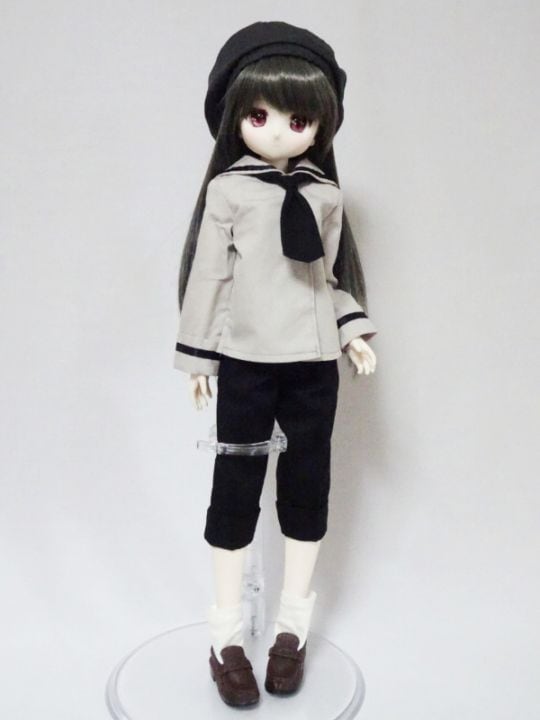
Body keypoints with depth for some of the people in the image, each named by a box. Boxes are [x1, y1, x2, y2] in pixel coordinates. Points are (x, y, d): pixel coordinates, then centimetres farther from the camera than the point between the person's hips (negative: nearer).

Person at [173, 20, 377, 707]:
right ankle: (227, 635, 21)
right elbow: (208, 273, -2)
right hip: (246, 362, -3)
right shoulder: (226, 190, -3)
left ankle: (292, 626, 29)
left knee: (307, 484, 9)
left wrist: (354, 329, 2)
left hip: (312, 363, 3)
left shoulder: (326, 195, 6)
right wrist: (198, 354, -2)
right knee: (235, 487, 4)